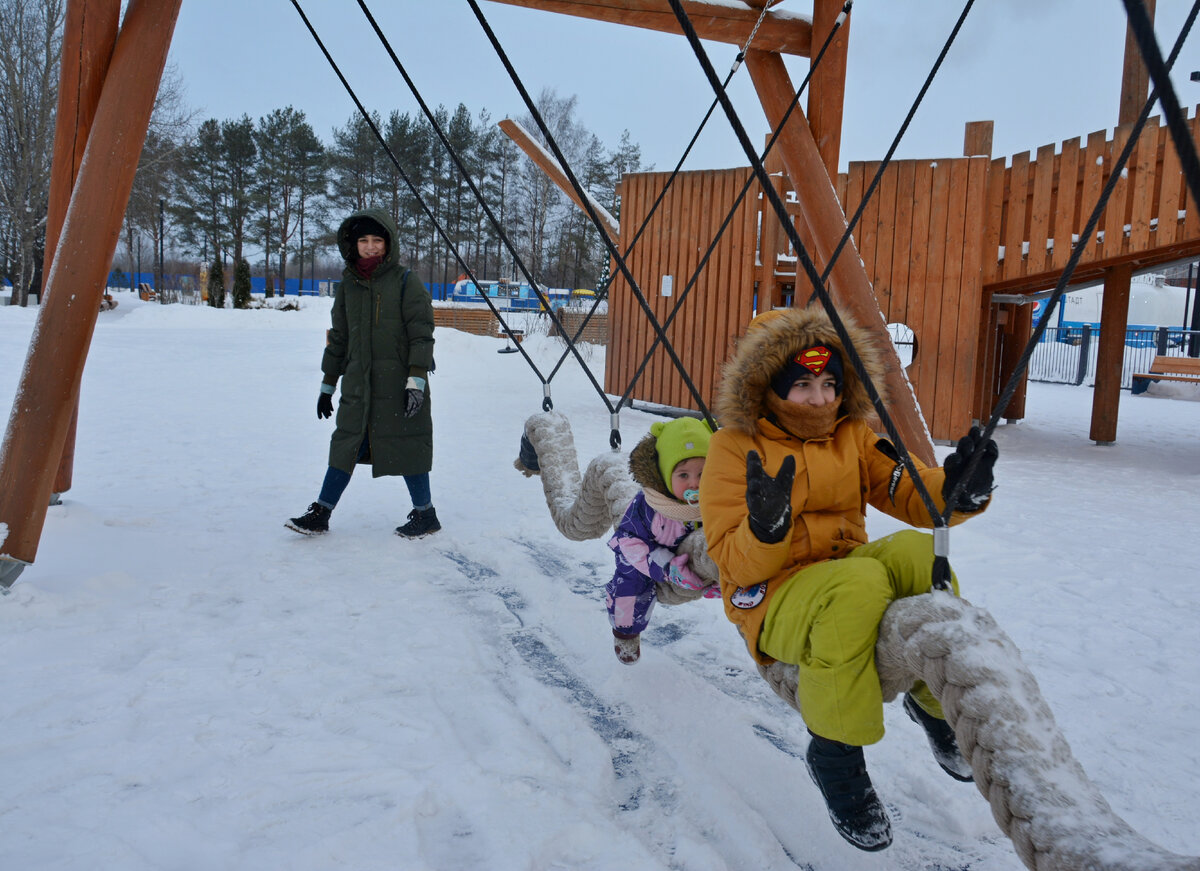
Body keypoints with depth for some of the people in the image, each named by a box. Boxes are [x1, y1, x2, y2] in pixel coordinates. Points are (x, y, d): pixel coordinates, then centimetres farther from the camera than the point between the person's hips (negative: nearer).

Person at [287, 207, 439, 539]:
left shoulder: (406, 282, -3)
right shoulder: (349, 285, 12)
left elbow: (421, 334, -7)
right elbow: (338, 338, 18)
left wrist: (416, 380, -16)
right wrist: (327, 384, 19)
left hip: (397, 384, -4)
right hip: (358, 385, 5)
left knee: (407, 448, 2)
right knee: (345, 446, 8)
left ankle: (425, 514, 17)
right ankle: (320, 513, 16)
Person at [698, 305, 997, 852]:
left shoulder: (855, 438, 9)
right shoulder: (735, 446, -4)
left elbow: (910, 494, -3)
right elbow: (735, 565, -11)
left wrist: (958, 489, -26)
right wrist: (767, 527, -34)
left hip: (848, 575, 4)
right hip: (771, 600, -4)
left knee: (917, 552, -26)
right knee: (860, 582, -36)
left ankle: (935, 699, -2)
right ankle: (833, 752, -15)